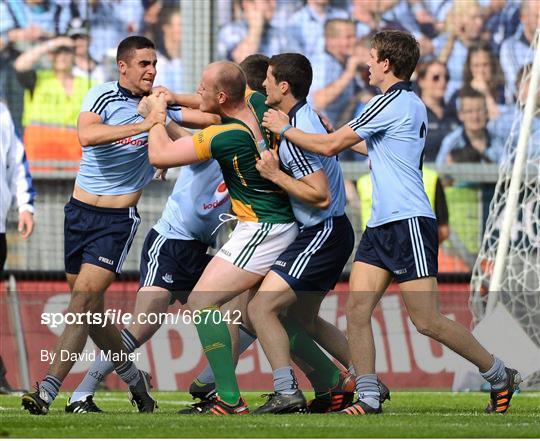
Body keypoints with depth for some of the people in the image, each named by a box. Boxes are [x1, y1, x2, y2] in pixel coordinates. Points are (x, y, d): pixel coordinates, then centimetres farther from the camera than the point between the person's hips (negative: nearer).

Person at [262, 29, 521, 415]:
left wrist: (285, 128, 3)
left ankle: (501, 377, 4)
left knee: (428, 321, -9)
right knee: (357, 308, -2)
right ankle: (368, 398, -3)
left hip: (409, 222, -10)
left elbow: (330, 146, -10)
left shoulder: (393, 103, -13)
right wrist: (337, 132, 37)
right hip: (381, 224, 10)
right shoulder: (411, 103, 16)